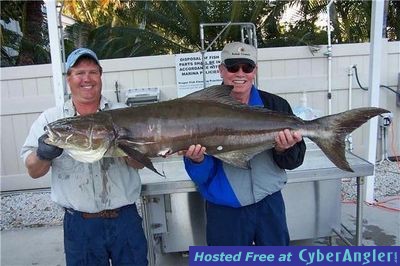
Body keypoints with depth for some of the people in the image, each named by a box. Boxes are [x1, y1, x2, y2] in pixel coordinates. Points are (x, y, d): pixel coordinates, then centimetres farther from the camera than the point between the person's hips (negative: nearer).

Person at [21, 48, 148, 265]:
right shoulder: (50, 119, 1)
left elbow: (138, 164, -5)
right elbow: (33, 171, -2)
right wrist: (43, 155, -24)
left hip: (125, 217, 1)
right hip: (79, 223, 0)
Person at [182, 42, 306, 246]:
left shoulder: (276, 106, -5)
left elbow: (295, 160, -2)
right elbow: (201, 176, -10)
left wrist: (284, 150, -23)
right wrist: (197, 160, -31)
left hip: (270, 204, 2)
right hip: (225, 211, -2)